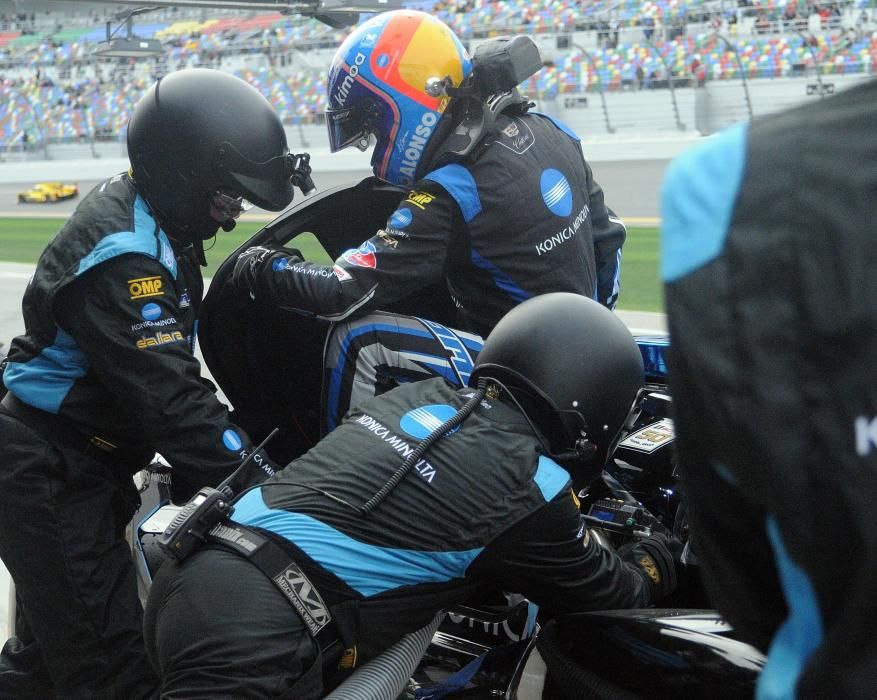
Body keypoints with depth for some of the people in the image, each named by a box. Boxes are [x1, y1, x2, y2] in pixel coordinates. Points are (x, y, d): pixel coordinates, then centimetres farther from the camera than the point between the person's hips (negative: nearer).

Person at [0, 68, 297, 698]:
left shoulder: (151, 219, 5)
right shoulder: (123, 253, -26)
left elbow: (170, 371, 11)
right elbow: (166, 396, -30)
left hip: (83, 461, 10)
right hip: (51, 474, -10)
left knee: (57, 637, 24)